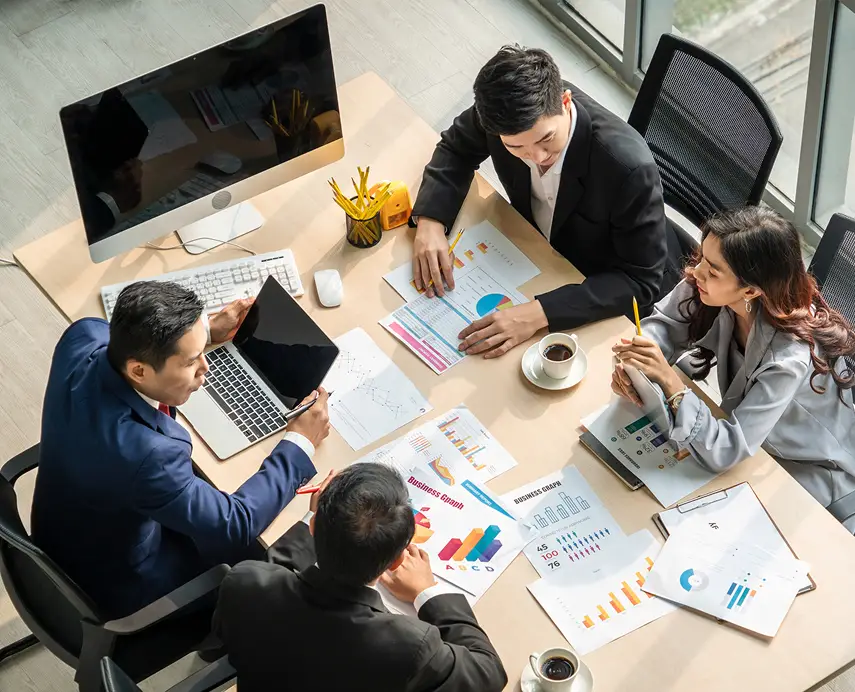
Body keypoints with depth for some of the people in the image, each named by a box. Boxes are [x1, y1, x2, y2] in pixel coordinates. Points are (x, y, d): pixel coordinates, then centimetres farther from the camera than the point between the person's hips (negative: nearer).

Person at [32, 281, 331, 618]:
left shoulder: (82, 338, -23)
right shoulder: (145, 453, -43)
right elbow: (235, 528, -28)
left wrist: (206, 330, 1)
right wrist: (300, 444, -19)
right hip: (118, 589, -6)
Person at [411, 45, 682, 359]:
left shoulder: (629, 164, -40)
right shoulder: (504, 108, -26)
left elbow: (642, 280, -31)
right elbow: (456, 148, -3)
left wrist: (539, 313, -42)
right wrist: (430, 221, -22)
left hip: (613, 293, -5)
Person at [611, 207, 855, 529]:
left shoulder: (791, 357, -39)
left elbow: (723, 452, -38)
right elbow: (665, 324, -5)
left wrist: (669, 382, -46)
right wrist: (633, 363, -25)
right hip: (755, 444, 6)